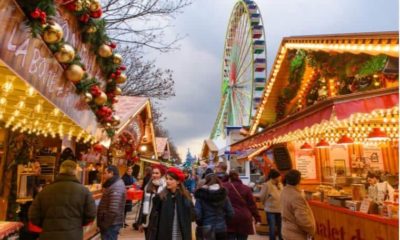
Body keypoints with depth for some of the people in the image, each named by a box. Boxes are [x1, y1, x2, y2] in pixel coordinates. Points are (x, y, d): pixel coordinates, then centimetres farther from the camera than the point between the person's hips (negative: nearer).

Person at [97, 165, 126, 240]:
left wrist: (105, 224, -19)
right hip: (110, 223, 10)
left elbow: (113, 210, -28)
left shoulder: (117, 187, -22)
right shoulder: (113, 184, 13)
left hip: (111, 224, -10)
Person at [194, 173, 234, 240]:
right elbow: (230, 213, -2)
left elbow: (197, 214, -14)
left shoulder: (201, 196, -10)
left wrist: (200, 225, 5)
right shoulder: (223, 195, -2)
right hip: (221, 229, 2)